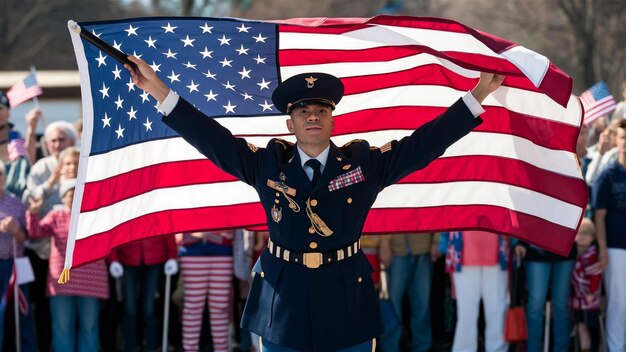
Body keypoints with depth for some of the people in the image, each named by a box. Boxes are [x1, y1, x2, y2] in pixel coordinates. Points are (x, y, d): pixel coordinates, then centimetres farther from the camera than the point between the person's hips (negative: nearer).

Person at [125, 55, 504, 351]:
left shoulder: (365, 164, 2)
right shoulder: (267, 164, 3)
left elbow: (423, 144, -1)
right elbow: (212, 138, 1)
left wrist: (478, 94, -6)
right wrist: (159, 89, -5)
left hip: (348, 307, 0)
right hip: (283, 305, 1)